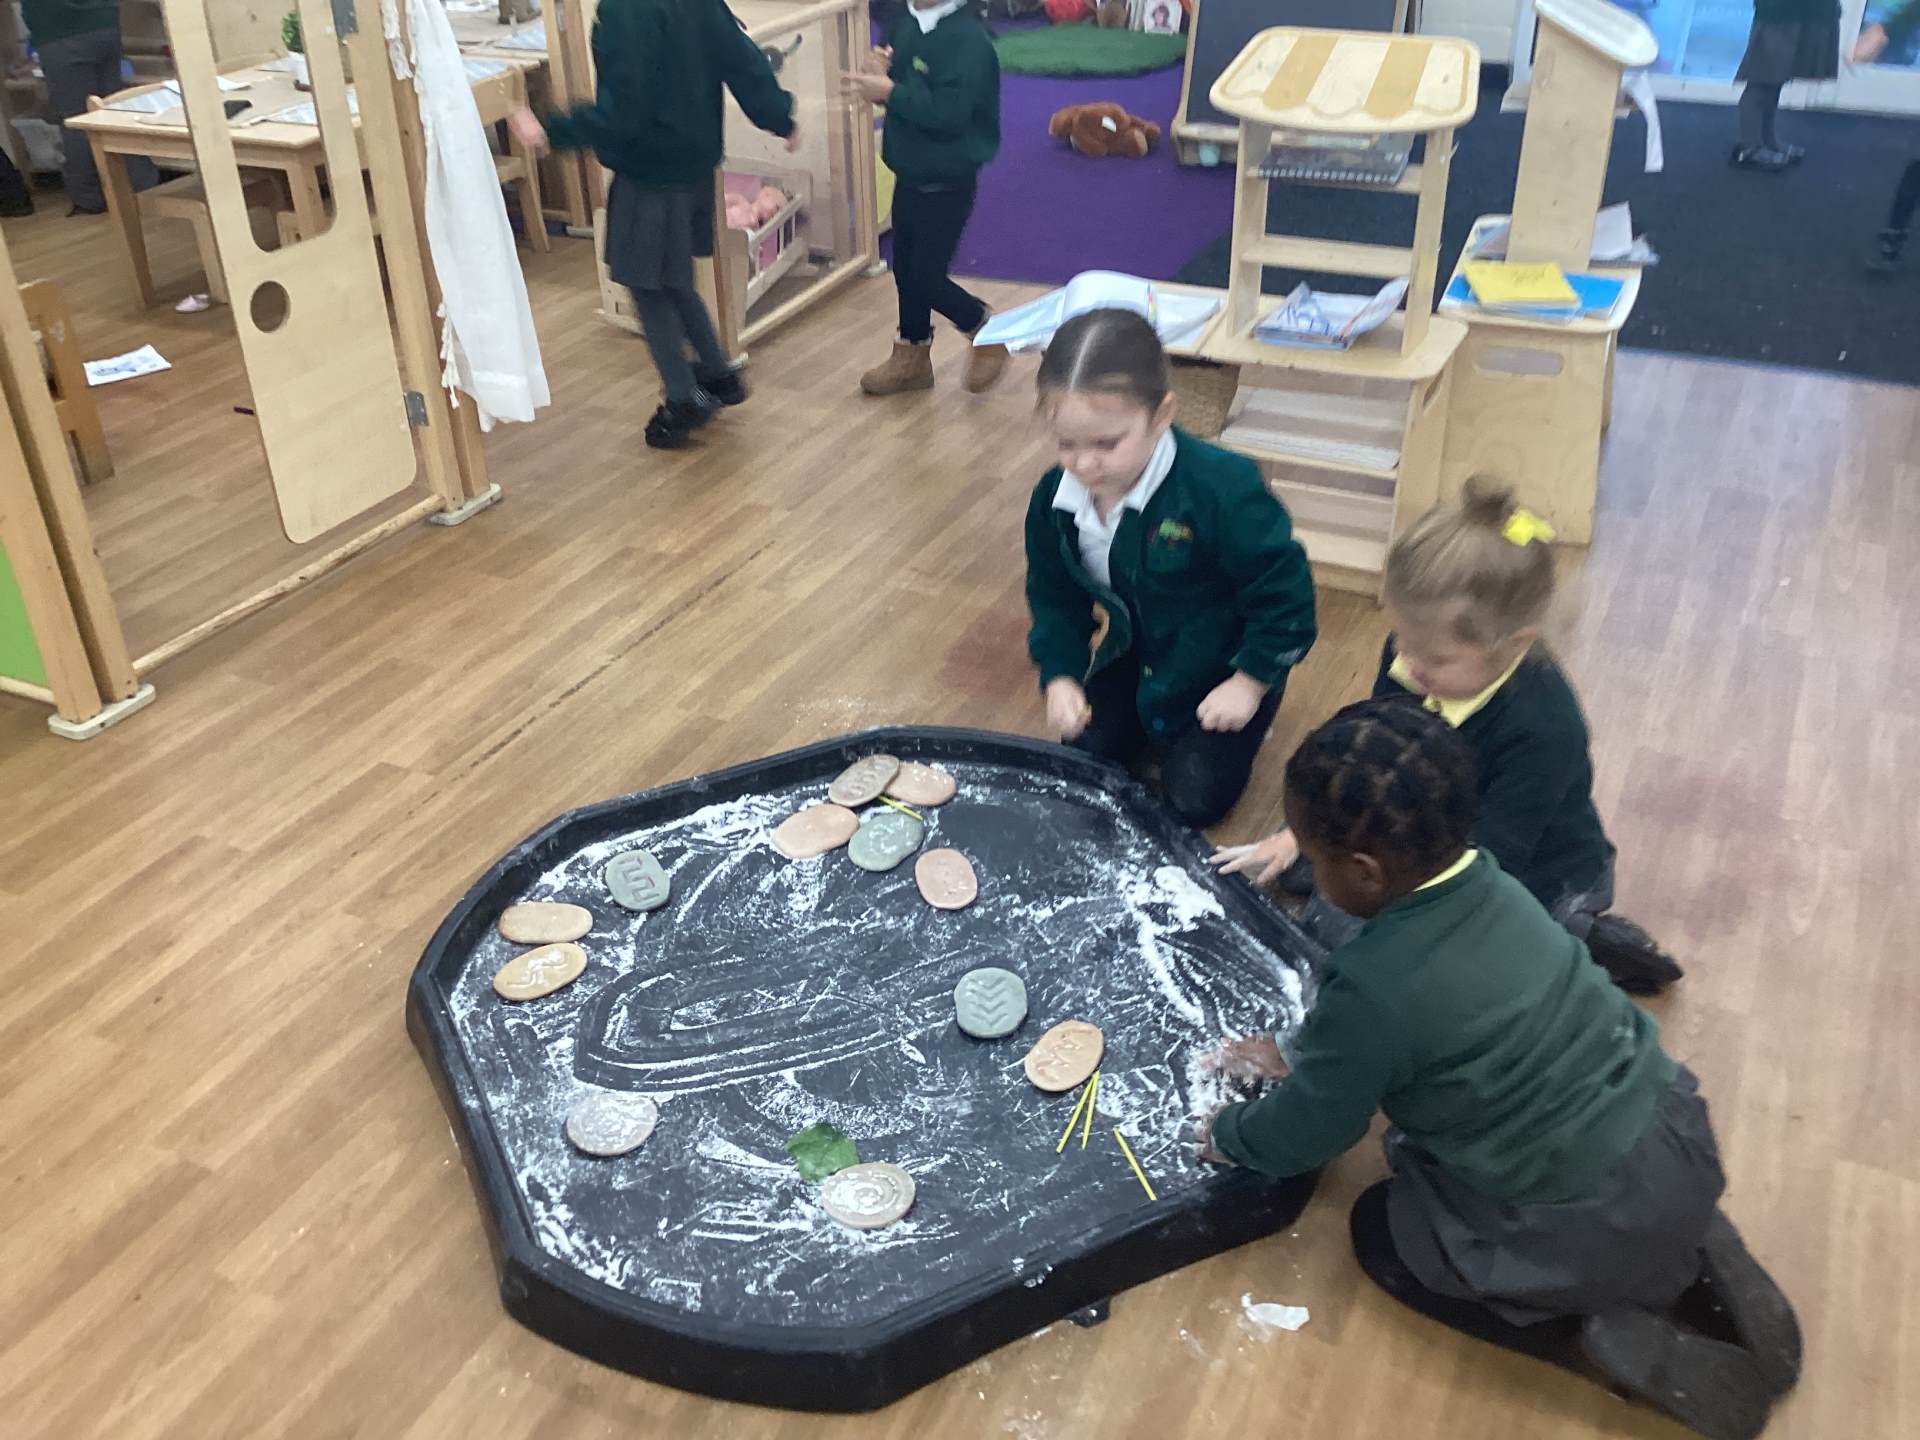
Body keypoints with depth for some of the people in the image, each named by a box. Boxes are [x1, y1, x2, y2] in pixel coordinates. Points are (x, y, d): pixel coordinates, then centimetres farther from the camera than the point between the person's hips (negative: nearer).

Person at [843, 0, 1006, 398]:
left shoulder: (968, 39, -23)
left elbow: (948, 112, -32)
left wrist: (889, 92, -26)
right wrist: (879, 73, -9)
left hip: (946, 184, -8)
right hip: (909, 175, 8)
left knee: (927, 278, -1)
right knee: (906, 269, 16)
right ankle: (911, 357, 32)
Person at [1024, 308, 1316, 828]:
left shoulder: (1221, 488, -35)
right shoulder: (1054, 497, -18)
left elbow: (1283, 590, -24)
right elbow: (1053, 597, 0)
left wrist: (1250, 682, -17)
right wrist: (1060, 677, -12)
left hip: (1223, 663, -5)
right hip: (1133, 654, 5)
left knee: (1195, 800, -7)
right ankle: (1153, 719, 28)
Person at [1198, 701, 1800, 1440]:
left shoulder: (1373, 987, -25)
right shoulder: (1487, 883, -4)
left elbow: (1303, 1135, -7)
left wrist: (1222, 1134, 11)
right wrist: (1298, 1053, 20)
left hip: (1588, 1228, -6)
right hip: (1677, 1136, 7)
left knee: (1382, 1233, 18)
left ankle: (1605, 1337, 3)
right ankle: (1690, 1261, 16)